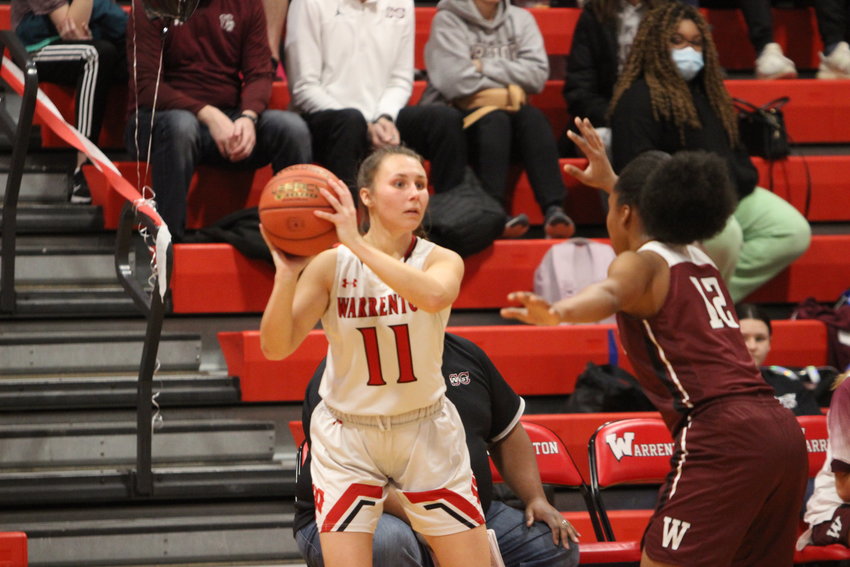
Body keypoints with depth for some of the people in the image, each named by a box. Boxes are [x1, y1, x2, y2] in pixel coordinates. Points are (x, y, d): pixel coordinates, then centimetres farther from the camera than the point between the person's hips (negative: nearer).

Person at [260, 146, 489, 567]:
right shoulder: (331, 264, -9)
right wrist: (287, 275, -29)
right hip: (346, 439, -1)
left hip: (425, 433, 1)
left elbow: (433, 295, -34)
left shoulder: (441, 261, -9)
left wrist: (358, 244, -39)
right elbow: (276, 347, -14)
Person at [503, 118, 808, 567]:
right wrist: (609, 179, 64)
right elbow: (657, 220, 50)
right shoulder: (699, 259, 24)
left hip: (722, 432, -8)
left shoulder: (641, 262, 2)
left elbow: (608, 295, -24)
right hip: (782, 432, 8)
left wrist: (557, 312, -44)